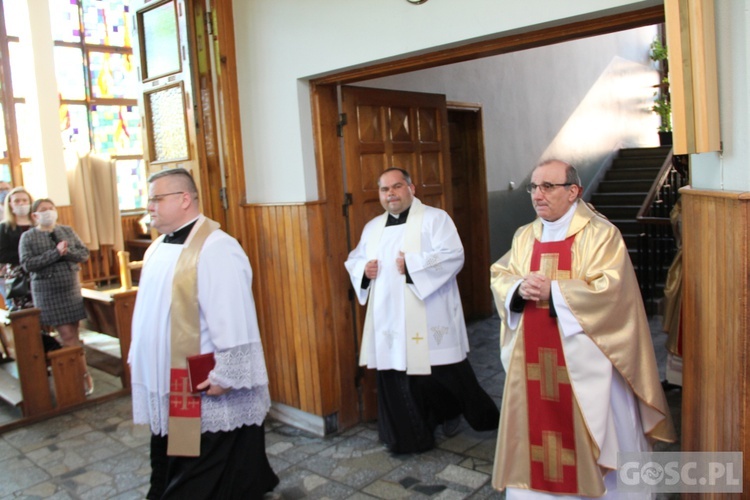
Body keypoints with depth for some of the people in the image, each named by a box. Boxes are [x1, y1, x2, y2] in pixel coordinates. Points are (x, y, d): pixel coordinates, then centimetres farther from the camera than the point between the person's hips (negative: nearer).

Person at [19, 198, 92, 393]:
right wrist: (55, 253, -18)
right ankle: (84, 375, 1)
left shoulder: (67, 231, 9)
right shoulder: (28, 237, 0)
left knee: (71, 333, 6)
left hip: (71, 289, 3)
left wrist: (67, 252, -15)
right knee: (67, 335, -5)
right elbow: (27, 264, -12)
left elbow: (84, 254, 4)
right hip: (47, 292, -3)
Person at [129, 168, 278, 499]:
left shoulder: (214, 247, -20)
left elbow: (232, 320, -23)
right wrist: (137, 357, 20)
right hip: (169, 387, 9)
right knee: (171, 472, 22)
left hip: (205, 390, -9)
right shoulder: (158, 248, 10)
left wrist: (225, 375, -23)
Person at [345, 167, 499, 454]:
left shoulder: (434, 218, -3)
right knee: (395, 378, 7)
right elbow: (354, 259, 22)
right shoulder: (373, 227, 15)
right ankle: (407, 437, 22)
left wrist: (412, 265, -21)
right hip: (389, 319, 5)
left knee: (442, 374, 5)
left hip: (429, 319, -5)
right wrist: (363, 269, -2)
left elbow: (454, 256, -15)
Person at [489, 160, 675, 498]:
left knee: (588, 429, 7)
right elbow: (499, 279, 8)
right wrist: (520, 288, -14)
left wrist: (552, 290, -19)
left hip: (582, 359, -5)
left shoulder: (600, 234, -9)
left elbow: (609, 289, -18)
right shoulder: (524, 236, 9)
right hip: (534, 358, 5)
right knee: (534, 421, 12)